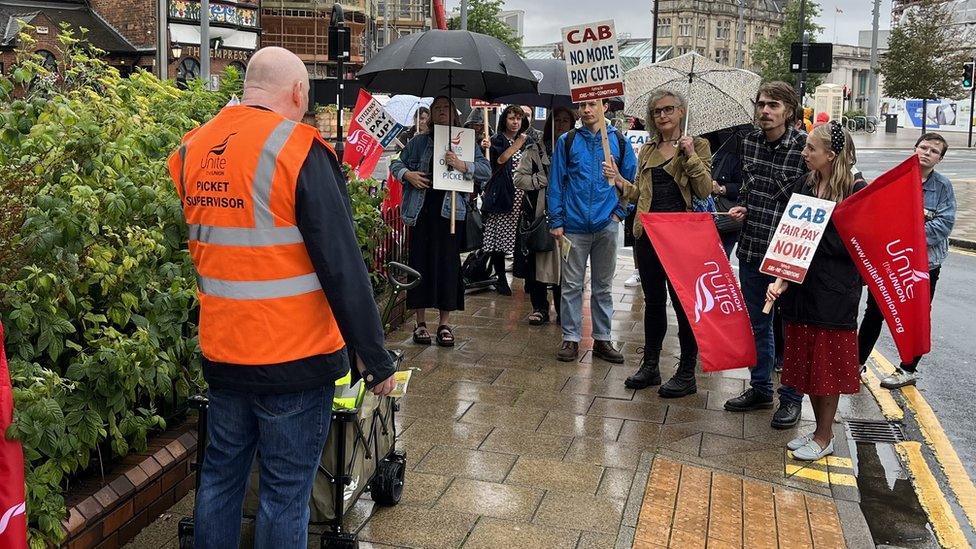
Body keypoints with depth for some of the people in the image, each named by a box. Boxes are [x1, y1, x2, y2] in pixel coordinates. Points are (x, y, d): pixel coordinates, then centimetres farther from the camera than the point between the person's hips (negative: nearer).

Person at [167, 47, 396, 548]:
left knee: (220, 474, 20)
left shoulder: (190, 149, 4)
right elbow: (342, 267, -18)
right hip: (294, 357, -6)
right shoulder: (299, 149, -15)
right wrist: (375, 358, -12)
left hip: (220, 352, 6)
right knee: (285, 492, 7)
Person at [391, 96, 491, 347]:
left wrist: (463, 166, -18)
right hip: (421, 211, 1)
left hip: (450, 211, -1)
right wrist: (407, 174, -5)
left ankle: (445, 323, 11)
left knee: (448, 263, 0)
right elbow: (396, 163, 16)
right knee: (420, 262, 2)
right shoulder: (419, 142, 12)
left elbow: (486, 170, -1)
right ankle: (420, 322, 13)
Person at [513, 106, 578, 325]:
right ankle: (540, 307, 14)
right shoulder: (536, 150, 8)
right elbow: (519, 178, 2)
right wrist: (545, 180, -7)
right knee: (537, 260, 1)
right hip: (538, 214, 0)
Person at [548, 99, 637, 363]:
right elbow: (556, 182, 2)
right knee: (572, 285, 4)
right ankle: (571, 338, 12)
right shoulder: (567, 141, 3)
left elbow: (632, 181, 10)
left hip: (606, 225, 1)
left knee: (603, 286, 10)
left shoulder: (619, 141, 5)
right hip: (574, 225, -1)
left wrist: (620, 212, -3)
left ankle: (602, 339, 18)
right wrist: (556, 221, -3)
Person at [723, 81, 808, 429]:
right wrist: (741, 208, 2)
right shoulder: (749, 143, 5)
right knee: (756, 323, 16)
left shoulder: (803, 147, -11)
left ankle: (791, 398, 21)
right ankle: (760, 389, 31)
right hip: (751, 247, 6)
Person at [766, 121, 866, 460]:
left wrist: (817, 231, -18)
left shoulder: (856, 191, -10)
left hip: (835, 292, -5)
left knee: (827, 366, 5)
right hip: (801, 285, 6)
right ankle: (821, 431, 29)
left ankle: (824, 438, 20)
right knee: (806, 362, 13)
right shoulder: (804, 185, 5)